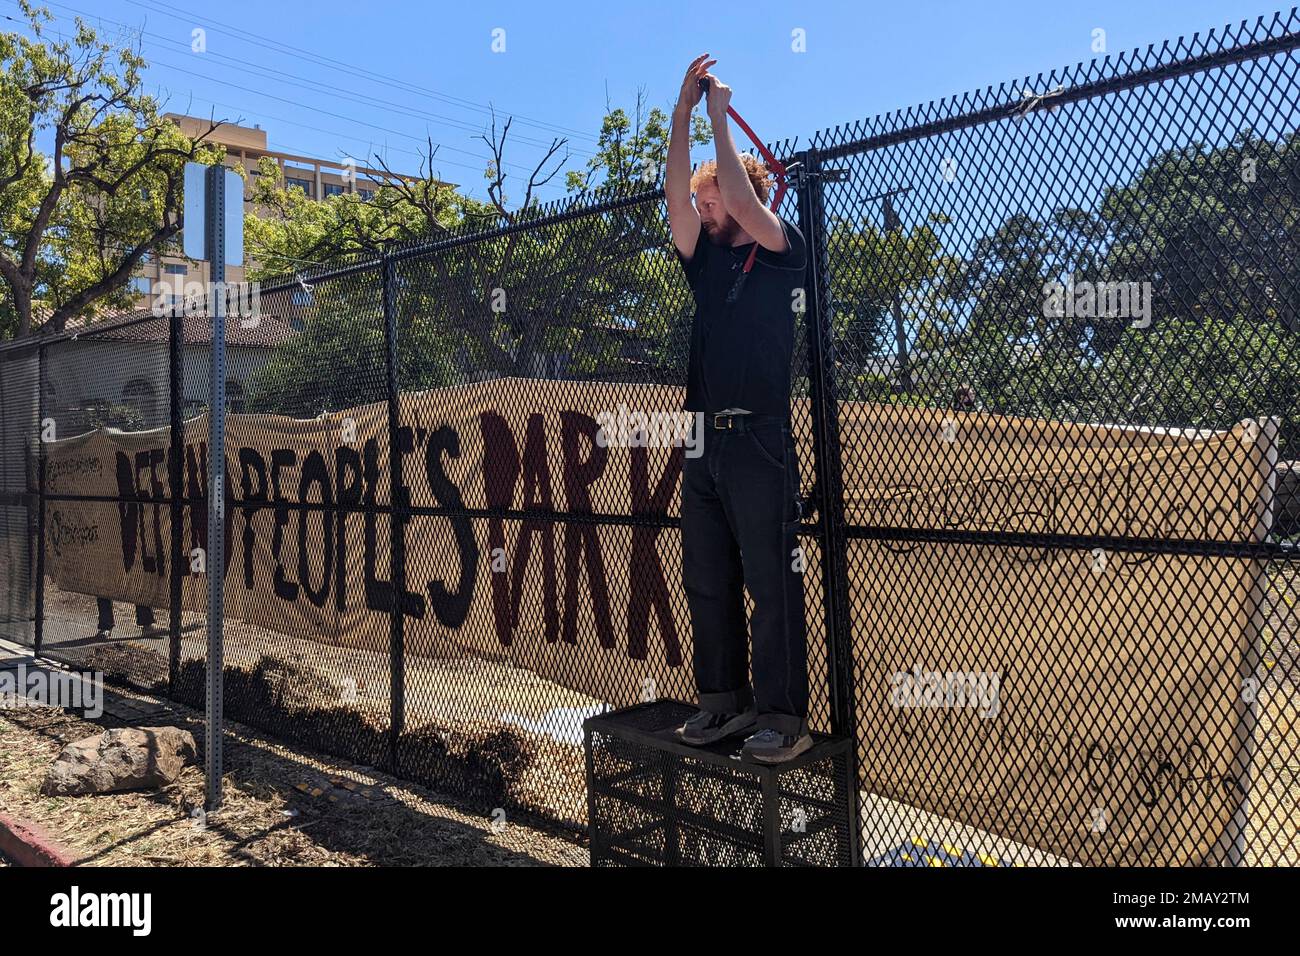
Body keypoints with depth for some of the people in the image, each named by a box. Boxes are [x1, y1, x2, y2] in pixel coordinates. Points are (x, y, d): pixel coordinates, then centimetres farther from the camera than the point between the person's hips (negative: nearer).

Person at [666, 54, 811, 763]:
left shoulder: (783, 253, 3)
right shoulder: (707, 260, 18)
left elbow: (745, 206, -14)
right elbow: (675, 197, 5)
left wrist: (719, 118, -5)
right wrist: (682, 112, -2)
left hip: (759, 442, -7)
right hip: (704, 440, 7)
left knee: (771, 585, -4)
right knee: (706, 584, 9)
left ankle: (784, 716, 4)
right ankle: (724, 701, 20)